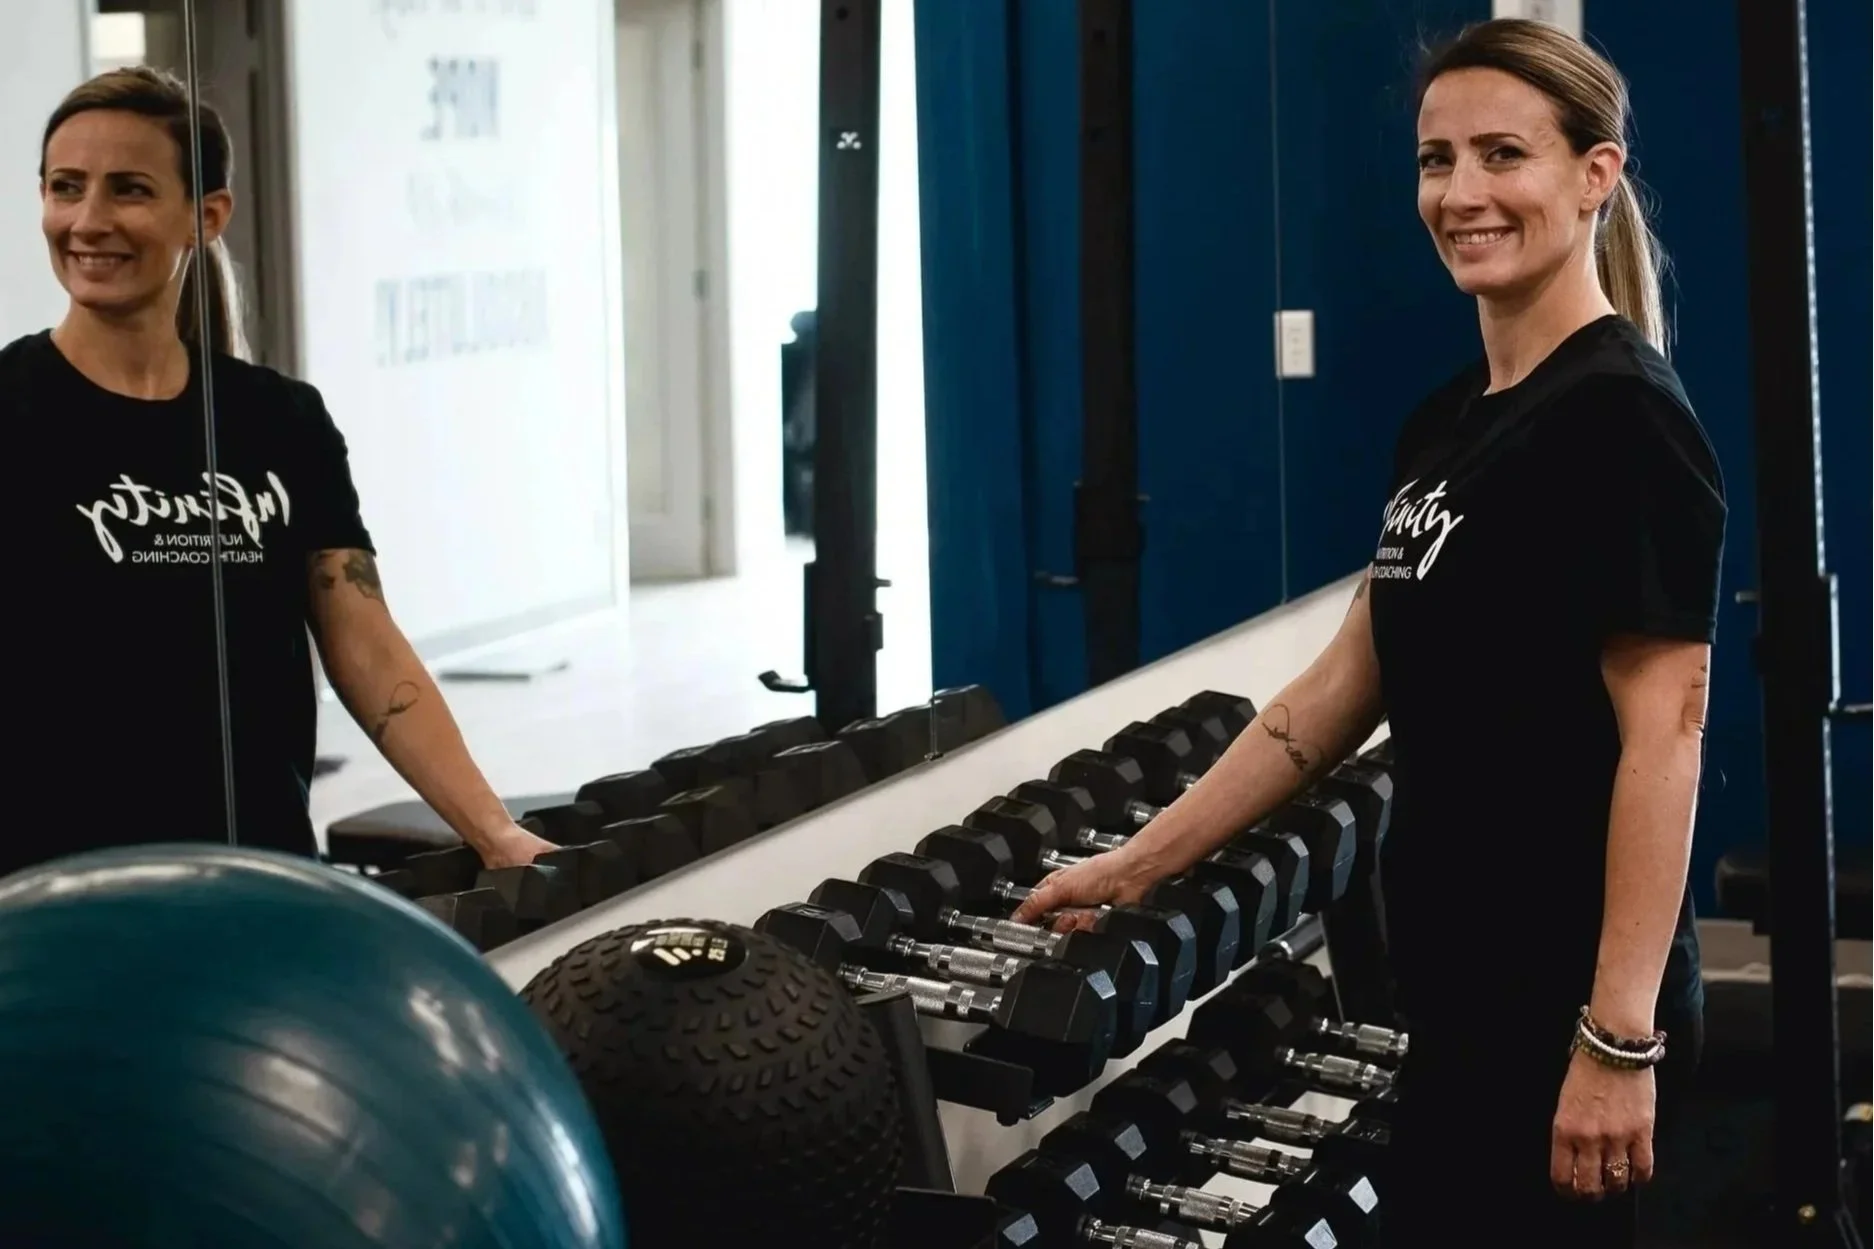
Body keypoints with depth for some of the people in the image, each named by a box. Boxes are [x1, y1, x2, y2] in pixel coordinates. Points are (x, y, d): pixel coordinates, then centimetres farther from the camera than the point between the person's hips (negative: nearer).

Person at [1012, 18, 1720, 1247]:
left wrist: (1618, 1040, -23)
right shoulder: (1447, 422, 12)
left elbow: (1662, 738, -19)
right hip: (1470, 994, 9)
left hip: (1571, 1004, -9)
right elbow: (1339, 693, 16)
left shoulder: (1622, 416, -14)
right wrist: (1135, 865, 15)